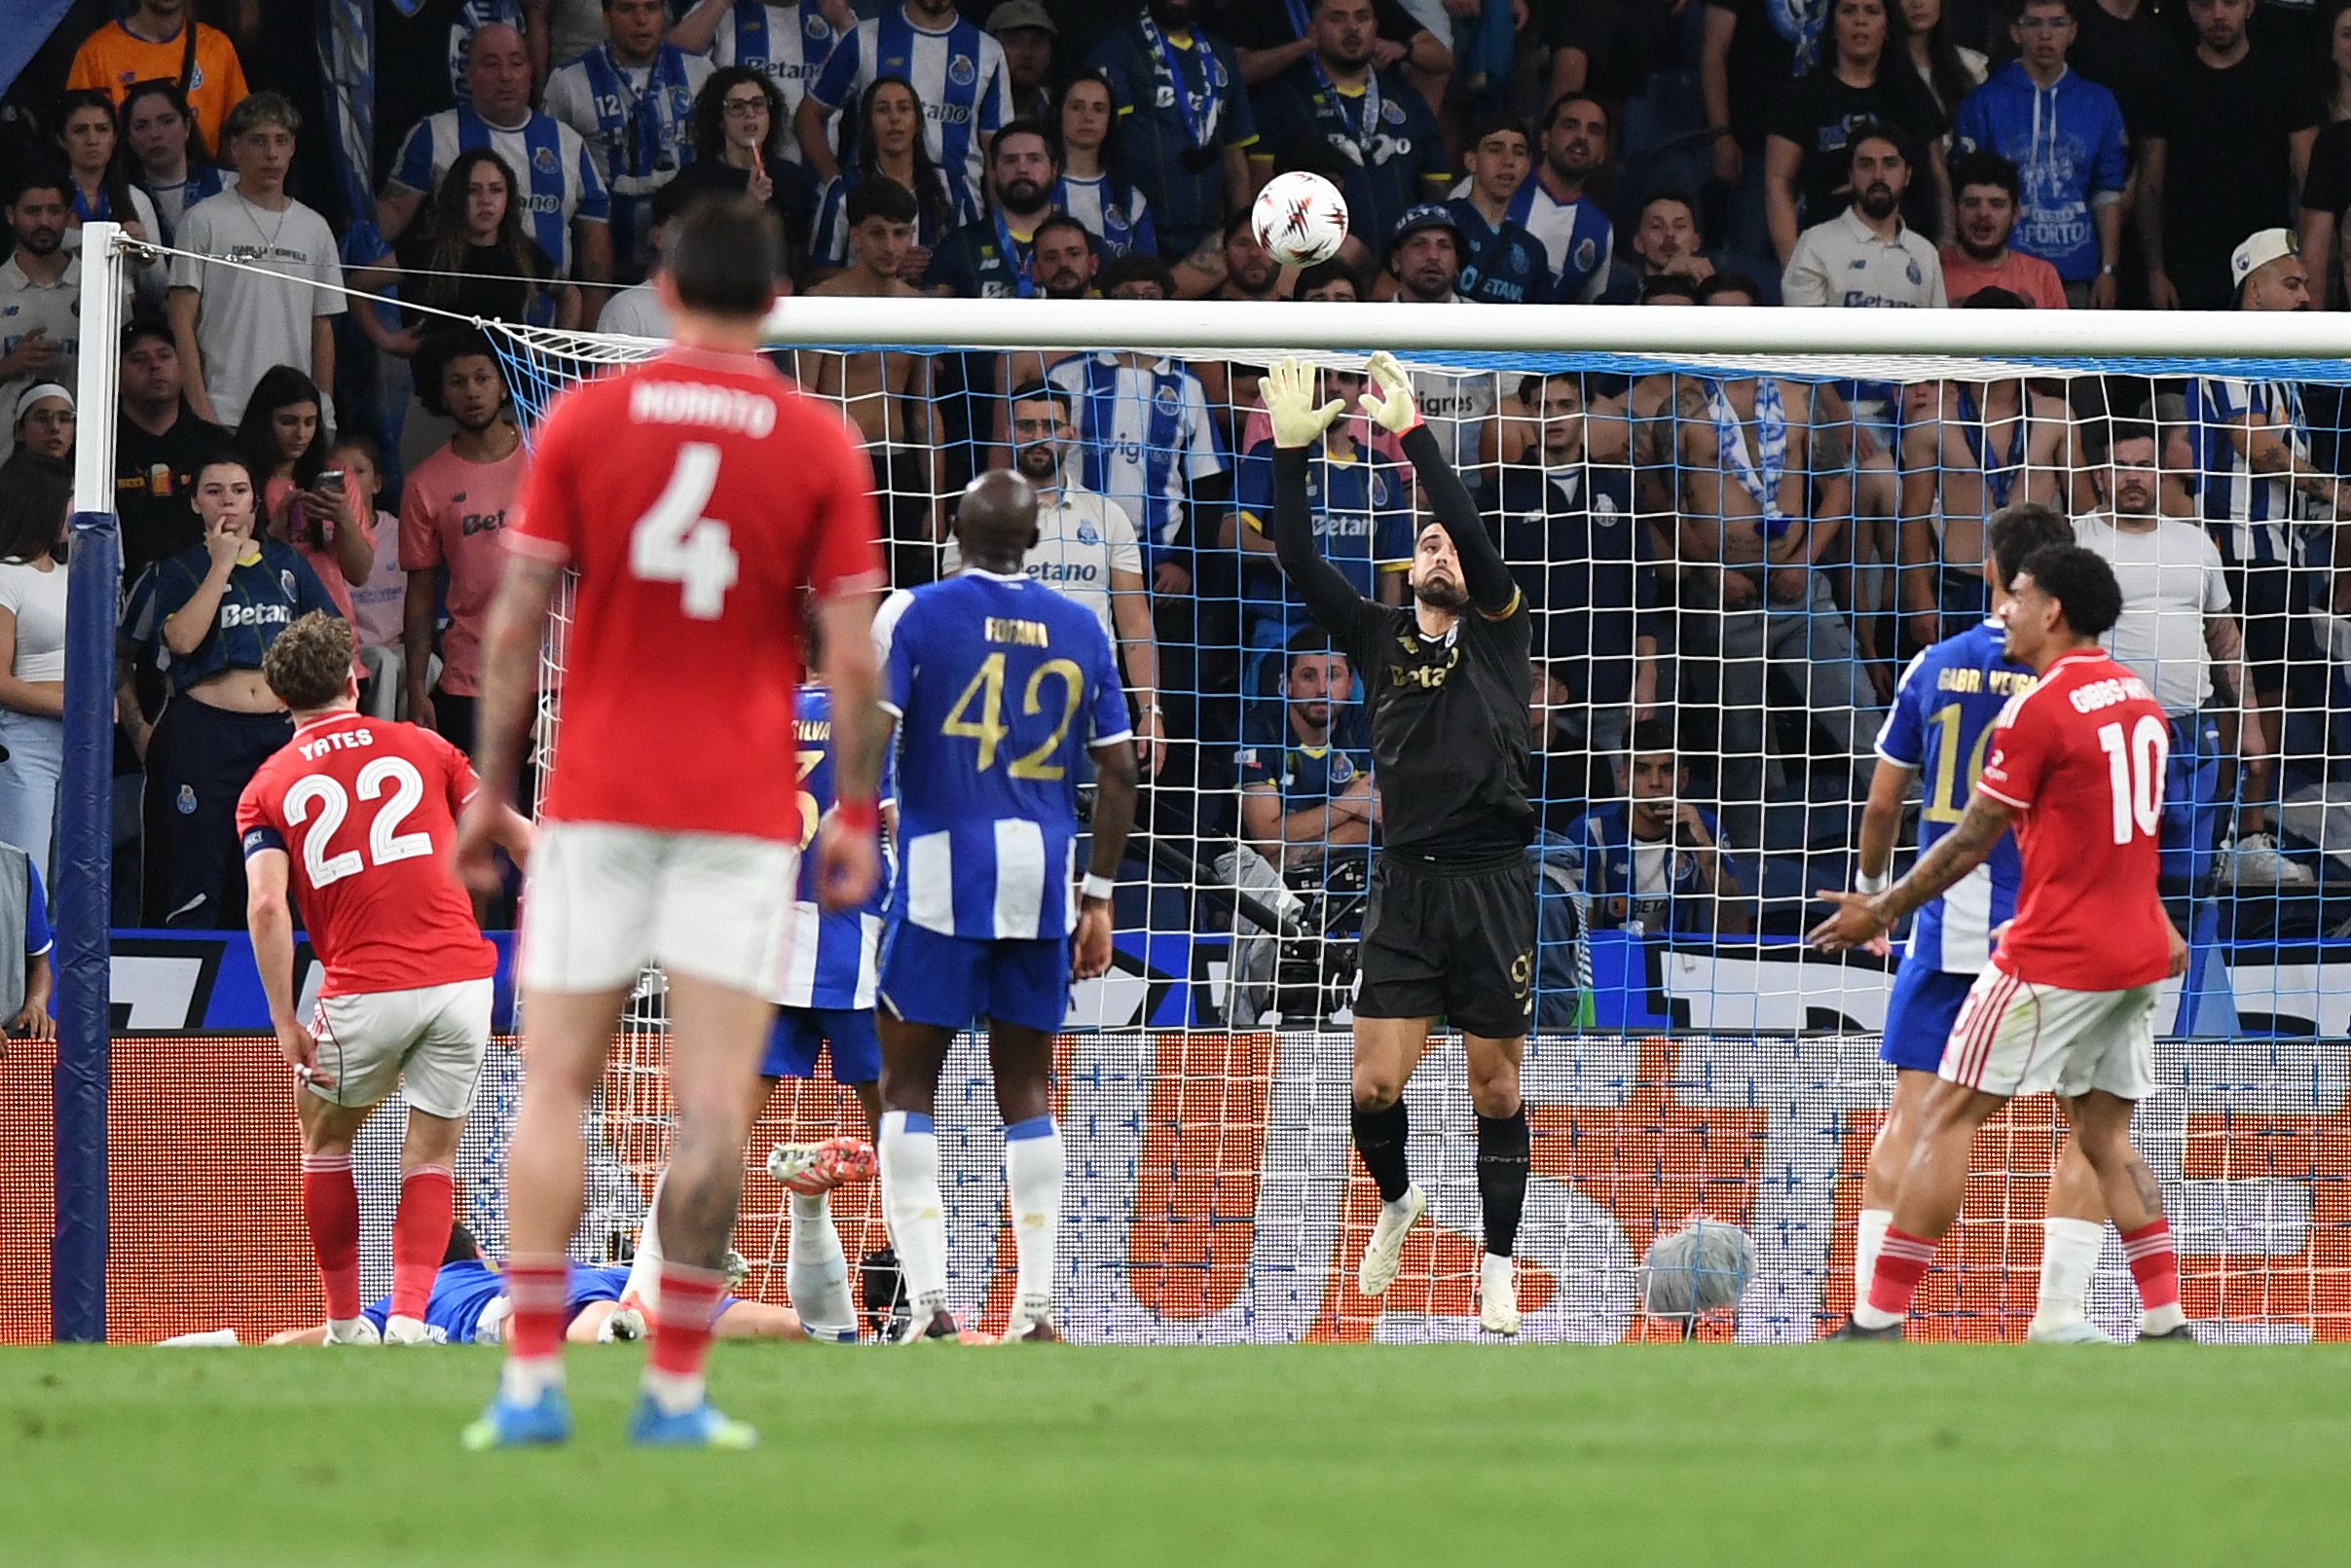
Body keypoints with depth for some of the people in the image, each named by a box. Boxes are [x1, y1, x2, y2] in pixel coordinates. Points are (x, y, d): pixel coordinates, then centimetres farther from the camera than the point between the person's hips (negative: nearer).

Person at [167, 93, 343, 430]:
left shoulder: (315, 228, 16)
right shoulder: (204, 221, 2)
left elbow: (322, 328, 17)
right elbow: (182, 321, -2)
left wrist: (323, 412, 9)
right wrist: (200, 407, -10)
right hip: (225, 414, -4)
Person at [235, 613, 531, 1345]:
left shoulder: (268, 789, 7)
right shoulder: (421, 748, 12)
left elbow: (267, 906, -7)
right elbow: (517, 835, 10)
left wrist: (286, 1025, -6)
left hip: (364, 995, -1)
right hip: (460, 977, 1)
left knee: (325, 1138, 22)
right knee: (432, 1153, 11)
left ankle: (345, 1325, 21)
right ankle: (409, 1318, -6)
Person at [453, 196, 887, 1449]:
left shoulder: (582, 421, 0)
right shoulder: (821, 447, 0)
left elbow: (516, 623, -2)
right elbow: (851, 652, -3)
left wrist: (489, 790, 6)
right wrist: (855, 816, 5)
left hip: (595, 802, 0)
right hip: (742, 813, 0)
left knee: (555, 1085, 4)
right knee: (712, 1100, 0)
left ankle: (532, 1380, -5)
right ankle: (676, 1388, -2)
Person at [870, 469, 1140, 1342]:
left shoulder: (916, 614, -2)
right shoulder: (1081, 629, 9)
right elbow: (1118, 771, 9)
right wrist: (1098, 895, 15)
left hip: (943, 869, -3)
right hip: (1045, 871, 3)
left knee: (909, 1083, 3)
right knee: (1026, 1086, 11)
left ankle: (928, 1300, -8)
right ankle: (1036, 1305, 6)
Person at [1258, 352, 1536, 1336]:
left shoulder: (1499, 632, 5)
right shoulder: (1379, 637, 10)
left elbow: (1478, 539, -12)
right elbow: (1299, 561, 1)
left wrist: (1412, 434, -17)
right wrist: (1291, 450, -9)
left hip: (1494, 884, -2)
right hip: (1407, 885, 2)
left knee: (1496, 1087, 3)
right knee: (1375, 1085, -5)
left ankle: (1497, 1268, 12)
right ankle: (1397, 1201, 24)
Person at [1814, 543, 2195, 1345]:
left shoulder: (2038, 709, -14)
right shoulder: (2136, 695, 10)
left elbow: (1970, 841, -10)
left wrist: (1881, 911, -1)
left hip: (2053, 958, -8)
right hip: (2136, 953, 8)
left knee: (1945, 1120, -3)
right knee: (2106, 1134, 15)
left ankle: (1879, 1321, -4)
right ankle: (2166, 1324, 7)